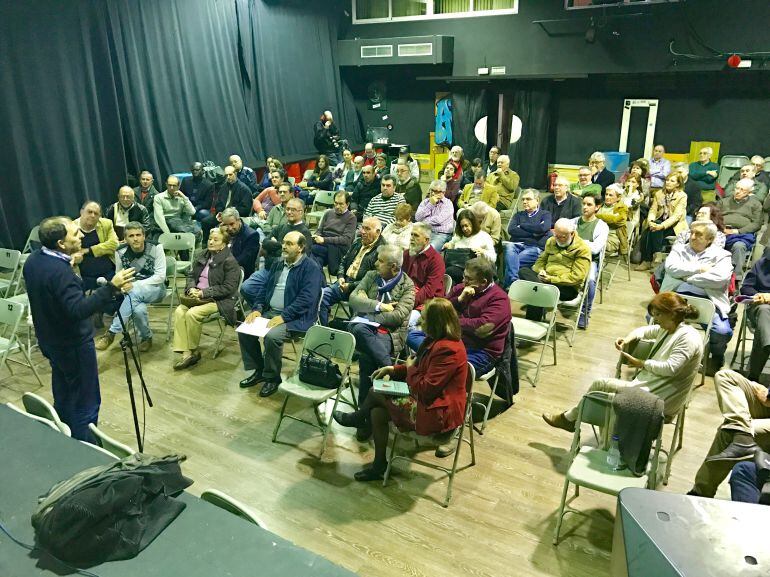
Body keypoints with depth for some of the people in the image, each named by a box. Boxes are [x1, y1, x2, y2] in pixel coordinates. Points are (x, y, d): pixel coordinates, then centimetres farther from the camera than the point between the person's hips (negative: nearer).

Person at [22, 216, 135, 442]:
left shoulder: (33, 259, 0)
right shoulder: (59, 272, -29)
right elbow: (79, 310, -37)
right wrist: (112, 288, -44)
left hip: (50, 340, 10)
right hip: (74, 345, -10)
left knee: (63, 397, 25)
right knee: (86, 404, 2)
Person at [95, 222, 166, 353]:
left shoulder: (155, 248, -11)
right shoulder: (121, 252, -2)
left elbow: (160, 276, -14)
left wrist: (135, 285, -21)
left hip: (156, 289, -2)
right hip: (133, 292, 2)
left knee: (134, 293, -36)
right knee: (138, 309, -34)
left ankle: (111, 333, -30)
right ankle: (146, 337, -8)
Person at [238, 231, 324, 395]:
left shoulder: (311, 268, -11)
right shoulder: (278, 265, 15)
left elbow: (306, 299, -20)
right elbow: (265, 289, 17)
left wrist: (283, 317, -25)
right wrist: (257, 308, -2)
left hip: (295, 317, -8)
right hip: (270, 311, 8)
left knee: (272, 336, -31)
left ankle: (272, 377, -7)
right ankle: (258, 370, 8)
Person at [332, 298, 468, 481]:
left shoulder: (447, 350, -27)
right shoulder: (438, 341, 6)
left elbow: (426, 390, -26)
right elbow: (422, 368, 19)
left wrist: (410, 369, -8)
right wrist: (393, 369, 8)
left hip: (437, 414, -9)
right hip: (430, 402, 9)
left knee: (375, 394, -1)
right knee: (377, 412, 1)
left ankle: (357, 418, 32)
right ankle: (379, 465, 14)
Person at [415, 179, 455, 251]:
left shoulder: (447, 203, 1)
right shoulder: (425, 202, 15)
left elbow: (439, 220, -13)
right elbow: (417, 217, -1)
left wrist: (424, 221, 1)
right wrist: (430, 204, -4)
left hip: (441, 234, -4)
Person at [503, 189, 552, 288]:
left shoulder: (545, 214, 19)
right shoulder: (518, 215, 28)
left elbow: (542, 228, -5)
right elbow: (511, 230, 8)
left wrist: (522, 226, 5)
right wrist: (532, 233, 0)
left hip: (535, 247, -3)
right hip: (517, 244, 3)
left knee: (511, 261, -32)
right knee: (508, 247, -35)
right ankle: (513, 280, -45)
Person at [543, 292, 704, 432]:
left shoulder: (688, 337, -17)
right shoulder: (667, 329, 10)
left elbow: (670, 368, -26)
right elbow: (645, 330, 27)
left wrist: (640, 363, -15)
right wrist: (628, 339, 6)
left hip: (659, 400, -9)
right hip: (646, 384, 9)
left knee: (599, 385, -7)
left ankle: (569, 418, 12)